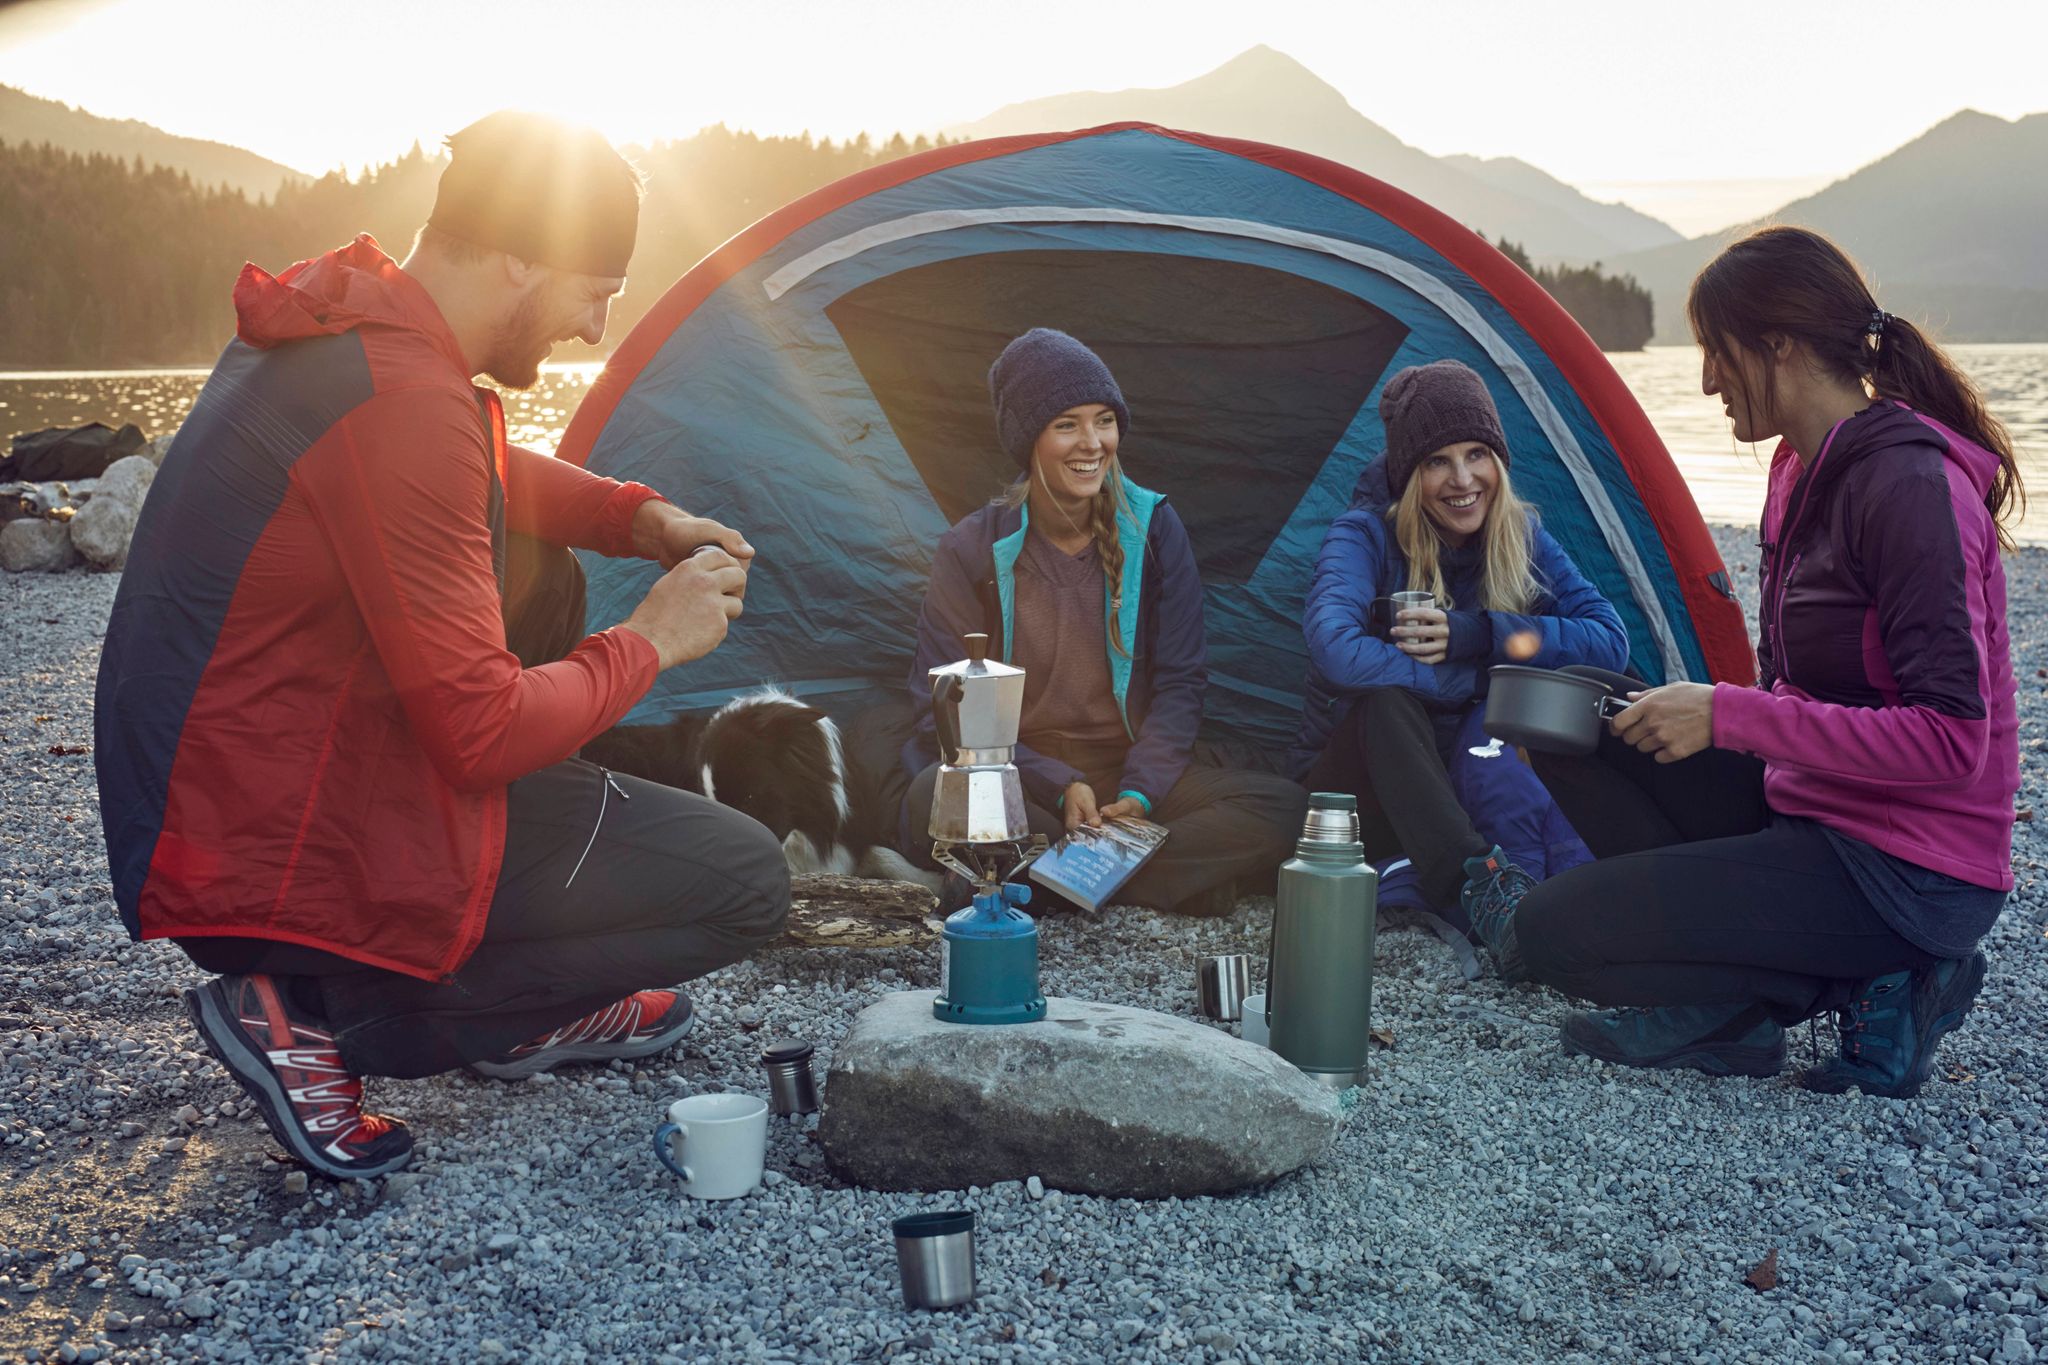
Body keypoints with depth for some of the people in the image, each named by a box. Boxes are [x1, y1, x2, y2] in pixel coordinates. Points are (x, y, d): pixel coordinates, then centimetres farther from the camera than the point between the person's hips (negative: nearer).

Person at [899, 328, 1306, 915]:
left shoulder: (1151, 527, 1)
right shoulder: (973, 549, -5)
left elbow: (1180, 682, 2)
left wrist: (1140, 792, -15)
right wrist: (1058, 788, -21)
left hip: (1134, 774, 2)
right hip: (1020, 783, -2)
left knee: (1282, 805, -22)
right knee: (935, 796, -36)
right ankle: (1177, 879, -25)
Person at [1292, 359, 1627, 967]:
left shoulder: (1522, 538, -2)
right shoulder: (1365, 536, -16)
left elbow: (1610, 640, -12)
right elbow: (1336, 651, -37)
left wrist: (1480, 635, -25)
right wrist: (1481, 676, -27)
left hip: (1458, 778, 4)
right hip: (1360, 791, -4)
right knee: (1385, 697, -35)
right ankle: (1480, 884, -47)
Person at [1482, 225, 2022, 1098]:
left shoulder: (1910, 485, -21)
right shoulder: (1808, 466, 9)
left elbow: (1949, 739, -25)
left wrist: (1729, 715, -23)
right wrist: (1694, 708, 2)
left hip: (1908, 876, -10)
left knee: (1551, 934, -15)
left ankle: (1852, 986, -3)